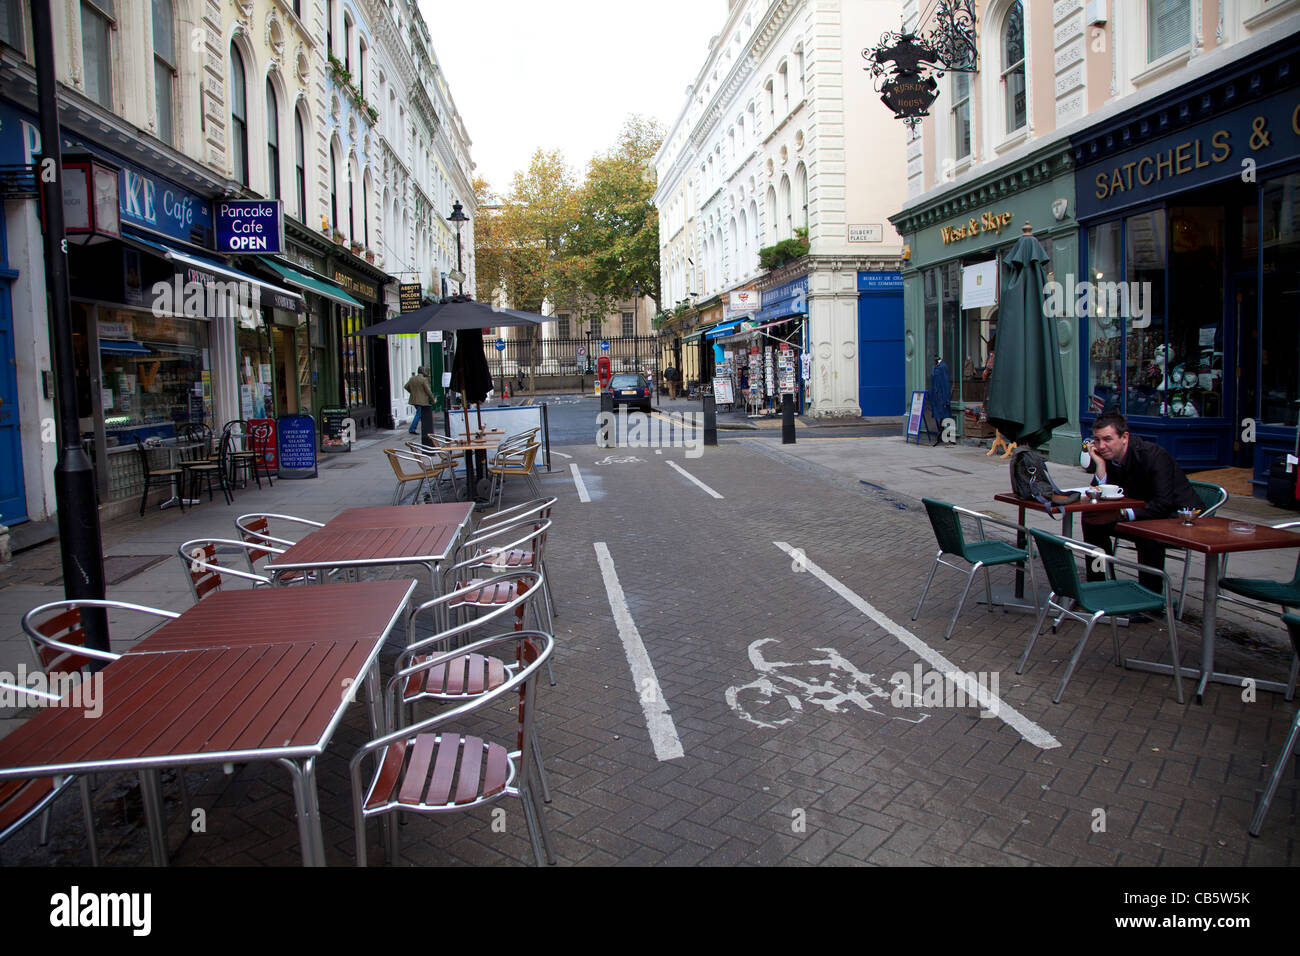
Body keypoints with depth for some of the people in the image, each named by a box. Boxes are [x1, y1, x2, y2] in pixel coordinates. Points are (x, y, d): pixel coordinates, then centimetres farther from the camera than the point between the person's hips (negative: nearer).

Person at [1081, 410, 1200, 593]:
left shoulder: (1153, 455, -27)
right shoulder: (1105, 456, -8)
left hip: (1177, 514, -7)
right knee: (1091, 520, -5)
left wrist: (1121, 514, -36)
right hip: (1141, 510, 7)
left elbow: (1164, 504, -32)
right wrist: (1100, 465, -23)